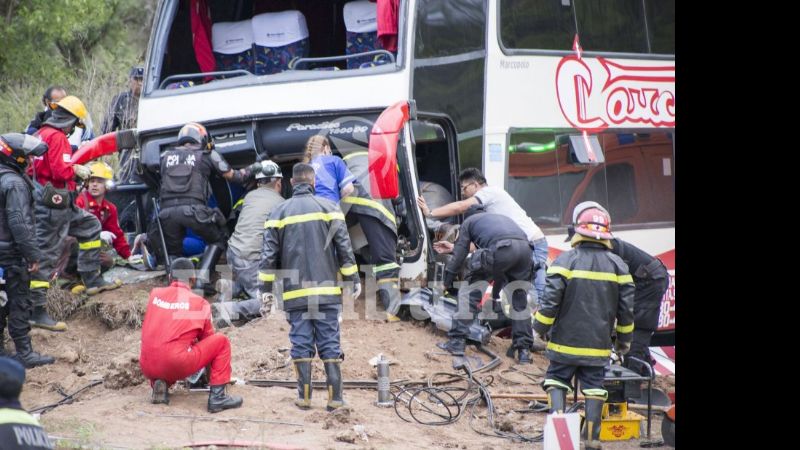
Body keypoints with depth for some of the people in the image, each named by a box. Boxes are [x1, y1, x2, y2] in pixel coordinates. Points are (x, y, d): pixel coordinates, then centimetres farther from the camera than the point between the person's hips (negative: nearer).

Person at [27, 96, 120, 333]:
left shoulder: (42, 133, 14)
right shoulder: (57, 137, -16)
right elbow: (60, 170, -25)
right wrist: (77, 169, -5)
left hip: (58, 204, 10)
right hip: (53, 204, -10)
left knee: (90, 226, 24)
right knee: (46, 254, -8)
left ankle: (92, 280, 28)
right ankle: (37, 311, -7)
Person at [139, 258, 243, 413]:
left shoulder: (155, 294, 13)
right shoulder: (200, 303, 5)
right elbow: (207, 338, 18)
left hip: (147, 368, 5)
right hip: (177, 366, -5)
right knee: (222, 341, 12)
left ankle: (159, 383, 9)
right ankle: (217, 397, 3)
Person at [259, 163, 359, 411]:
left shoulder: (279, 212, 5)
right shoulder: (328, 207, 3)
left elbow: (269, 255, 3)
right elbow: (344, 247, -1)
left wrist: (266, 288, 9)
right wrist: (354, 280, 5)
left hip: (295, 293, 1)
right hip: (327, 290, 0)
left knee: (301, 344, 5)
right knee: (330, 344, 2)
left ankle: (304, 397, 5)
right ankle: (334, 397, -1)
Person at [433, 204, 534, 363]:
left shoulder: (468, 221, 29)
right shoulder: (500, 217, 45)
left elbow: (459, 256, 25)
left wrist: (446, 282, 34)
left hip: (502, 249, -5)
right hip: (524, 247, 5)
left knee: (472, 290, 11)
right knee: (520, 298, 19)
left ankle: (457, 341, 9)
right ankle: (524, 350, 16)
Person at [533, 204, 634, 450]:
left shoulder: (566, 260, -9)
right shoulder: (617, 264, 1)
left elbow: (550, 300, -11)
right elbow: (626, 307, 5)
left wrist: (541, 327, 4)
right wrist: (624, 338, 18)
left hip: (566, 340, -2)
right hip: (598, 344, 2)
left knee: (557, 381, 11)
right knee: (594, 387, 8)